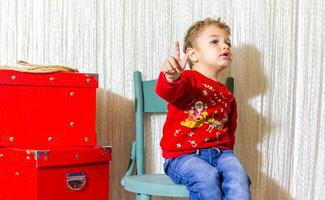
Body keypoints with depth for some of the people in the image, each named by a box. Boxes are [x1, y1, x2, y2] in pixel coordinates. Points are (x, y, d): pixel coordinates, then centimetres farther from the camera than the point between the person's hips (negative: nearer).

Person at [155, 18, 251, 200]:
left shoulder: (227, 95, 19)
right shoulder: (188, 79, -4)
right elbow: (167, 92, -28)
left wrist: (226, 151, 17)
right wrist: (172, 77, -50)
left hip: (219, 151, 6)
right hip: (182, 155, -5)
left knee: (238, 175, -24)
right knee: (207, 177, -32)